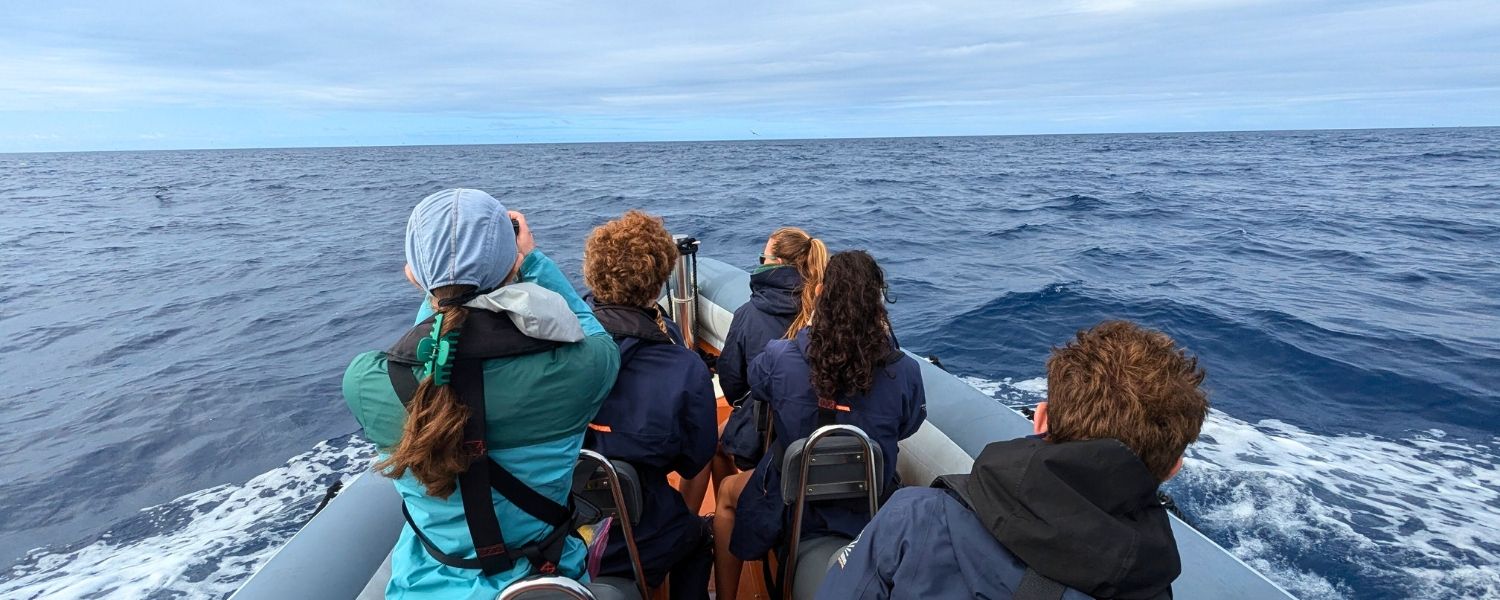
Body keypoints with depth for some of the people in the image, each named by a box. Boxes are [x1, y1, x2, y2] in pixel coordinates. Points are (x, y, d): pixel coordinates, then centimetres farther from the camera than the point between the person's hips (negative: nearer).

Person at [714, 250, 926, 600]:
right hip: (870, 509, 3)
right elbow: (907, 428, 0)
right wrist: (885, 336, 2)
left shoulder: (779, 358, -25)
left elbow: (756, 388, -1)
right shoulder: (905, 371, -20)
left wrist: (807, 328, 6)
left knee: (728, 491, 28)